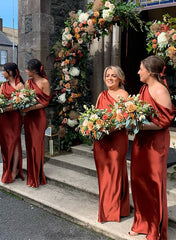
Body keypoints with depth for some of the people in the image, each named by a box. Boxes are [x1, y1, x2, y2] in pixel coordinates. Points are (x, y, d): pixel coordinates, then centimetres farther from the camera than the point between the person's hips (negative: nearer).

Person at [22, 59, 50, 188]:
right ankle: (31, 176, 17)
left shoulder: (44, 82, -5)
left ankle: (38, 176, 8)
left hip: (39, 116, -5)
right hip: (28, 116, 5)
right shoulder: (28, 82, 12)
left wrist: (30, 108, -16)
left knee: (37, 145, -3)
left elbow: (46, 102, -9)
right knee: (30, 144, 7)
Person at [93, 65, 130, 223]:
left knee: (115, 171, 1)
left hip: (117, 138, -6)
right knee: (103, 171, 12)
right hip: (100, 138, 6)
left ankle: (115, 209, 16)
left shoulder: (123, 94, -5)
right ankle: (105, 207, 27)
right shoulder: (102, 95, 16)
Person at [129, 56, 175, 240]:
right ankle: (142, 223, 31)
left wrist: (142, 126, -25)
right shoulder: (144, 88, 10)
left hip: (155, 141, -8)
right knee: (139, 180, 13)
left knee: (153, 183, 3)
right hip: (141, 140, 8)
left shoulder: (160, 90, -15)